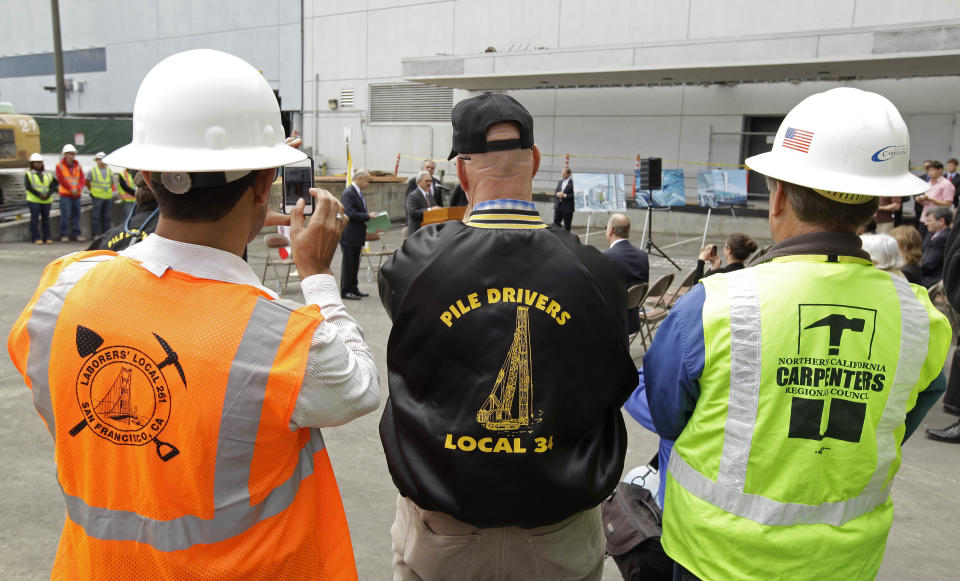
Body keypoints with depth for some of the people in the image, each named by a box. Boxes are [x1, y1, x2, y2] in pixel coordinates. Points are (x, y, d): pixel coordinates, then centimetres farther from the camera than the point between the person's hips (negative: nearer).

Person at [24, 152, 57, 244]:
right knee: (35, 218, -4)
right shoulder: (28, 174, 6)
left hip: (47, 200, 3)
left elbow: (53, 186, 3)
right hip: (34, 200, -3)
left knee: (46, 218, 3)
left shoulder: (47, 175, 15)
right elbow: (28, 186, -7)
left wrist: (48, 195, -15)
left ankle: (47, 237, 8)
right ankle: (35, 238, -1)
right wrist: (39, 195, -17)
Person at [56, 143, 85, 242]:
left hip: (76, 194, 4)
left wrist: (78, 189, -12)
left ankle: (76, 234, 13)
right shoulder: (60, 166, 1)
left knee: (76, 214, 6)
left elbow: (81, 179, 4)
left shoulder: (77, 165, 12)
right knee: (65, 214, -7)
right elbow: (61, 180, -8)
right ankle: (64, 235, -2)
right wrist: (71, 189, -14)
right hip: (65, 194, -4)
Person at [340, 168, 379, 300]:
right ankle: (345, 291, 4)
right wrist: (368, 216, -19)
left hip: (357, 235, 9)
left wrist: (370, 216, 5)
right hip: (349, 235, -9)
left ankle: (353, 288, 23)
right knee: (348, 263, -3)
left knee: (355, 263, 14)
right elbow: (350, 214, -23)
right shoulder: (348, 193, -15)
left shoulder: (358, 193, 15)